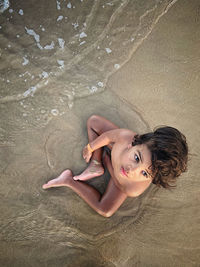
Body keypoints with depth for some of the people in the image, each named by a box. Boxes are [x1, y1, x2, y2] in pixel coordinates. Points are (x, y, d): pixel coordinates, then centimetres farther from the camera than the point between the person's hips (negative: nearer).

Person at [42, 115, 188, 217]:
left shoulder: (134, 190, -44)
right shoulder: (125, 136, -47)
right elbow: (107, 136, -21)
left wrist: (107, 162, -4)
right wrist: (90, 147, -3)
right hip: (118, 146, 3)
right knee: (93, 120, 0)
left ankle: (69, 180, 7)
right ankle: (95, 166, 6)